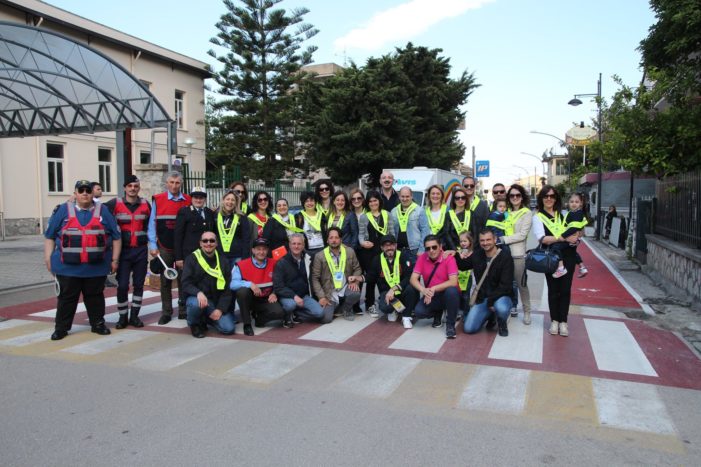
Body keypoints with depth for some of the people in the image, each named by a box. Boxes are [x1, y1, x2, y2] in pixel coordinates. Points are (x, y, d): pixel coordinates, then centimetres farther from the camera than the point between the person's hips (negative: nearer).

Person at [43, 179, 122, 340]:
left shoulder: (103, 211, 6)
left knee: (95, 297, 10)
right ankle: (61, 328, 18)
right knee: (67, 298, 7)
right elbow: (50, 236, 8)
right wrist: (48, 258, 2)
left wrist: (115, 260, 4)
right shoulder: (63, 210, 6)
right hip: (67, 267, 0)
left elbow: (116, 236, 7)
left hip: (96, 267, 0)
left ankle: (98, 324, 22)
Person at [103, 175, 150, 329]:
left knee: (139, 284, 6)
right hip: (123, 250, -2)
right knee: (122, 285, -3)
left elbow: (150, 225, 15)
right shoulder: (115, 203, -4)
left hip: (141, 250, 2)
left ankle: (134, 316, 16)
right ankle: (123, 317, 11)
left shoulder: (145, 204, 4)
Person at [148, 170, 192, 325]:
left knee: (183, 280, 6)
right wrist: (152, 245, -5)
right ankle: (166, 312, 16)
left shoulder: (188, 201, 2)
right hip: (164, 248, -1)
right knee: (165, 281, 7)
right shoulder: (157, 200, -1)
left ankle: (183, 311, 17)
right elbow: (152, 224, 0)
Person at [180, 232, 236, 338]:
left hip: (217, 302, 2)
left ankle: (207, 320, 17)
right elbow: (186, 284, -10)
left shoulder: (223, 261, 5)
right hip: (196, 297, -2)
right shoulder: (192, 258, -2)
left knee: (229, 329, -16)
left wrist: (220, 309, -9)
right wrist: (198, 292, -31)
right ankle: (194, 324, -2)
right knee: (197, 304, -38)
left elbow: (227, 288, 2)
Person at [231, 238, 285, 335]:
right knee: (242, 291, -36)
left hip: (265, 301, 2)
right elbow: (233, 284, -23)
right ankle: (247, 324, -17)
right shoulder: (242, 265, -12)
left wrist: (274, 294, -6)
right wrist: (250, 284, -36)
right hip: (249, 300, -2)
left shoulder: (274, 264, 1)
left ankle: (259, 317, 9)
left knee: (279, 312, -26)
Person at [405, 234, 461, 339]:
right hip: (432, 296, 3)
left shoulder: (449, 258, -18)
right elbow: (413, 279, -11)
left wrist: (433, 289, -33)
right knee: (418, 312, -24)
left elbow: (453, 282, -26)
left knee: (451, 291, -38)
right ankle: (438, 313, 14)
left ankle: (450, 324, -15)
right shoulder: (422, 258, -7)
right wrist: (423, 290, -32)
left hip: (447, 295, -3)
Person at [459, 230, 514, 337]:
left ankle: (502, 323, -2)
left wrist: (491, 300, -23)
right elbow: (462, 265, 21)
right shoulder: (477, 255, 5)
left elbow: (506, 285, -16)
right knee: (468, 328, -12)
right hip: (482, 298, 4)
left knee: (501, 308, -41)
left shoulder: (505, 257, -11)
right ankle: (490, 316, 19)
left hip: (500, 296, -4)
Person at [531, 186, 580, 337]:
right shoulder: (538, 217, 0)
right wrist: (564, 238, -21)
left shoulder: (563, 214, 10)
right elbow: (543, 239, -13)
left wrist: (575, 236, -5)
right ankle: (554, 321, 16)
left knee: (565, 289, 4)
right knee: (553, 290, 5)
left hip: (567, 256, 3)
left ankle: (563, 321, 12)